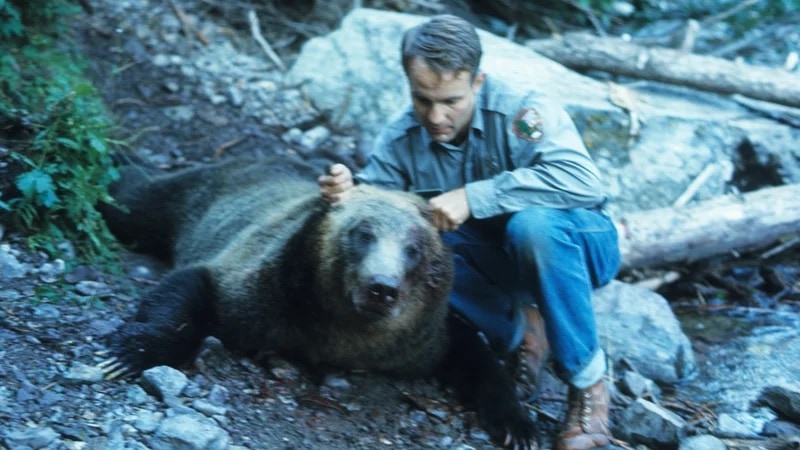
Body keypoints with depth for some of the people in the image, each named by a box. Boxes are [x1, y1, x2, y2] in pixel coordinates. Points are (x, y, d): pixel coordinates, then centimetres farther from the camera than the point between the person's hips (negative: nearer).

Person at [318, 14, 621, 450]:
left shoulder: (519, 110, -27)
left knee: (533, 223, -39)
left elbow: (581, 180, -40)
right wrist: (347, 191, -35)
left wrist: (474, 197, -43)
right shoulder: (402, 137, -9)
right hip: (496, 263, 5)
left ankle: (588, 383, -22)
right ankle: (519, 328, -6)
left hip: (574, 246, -4)